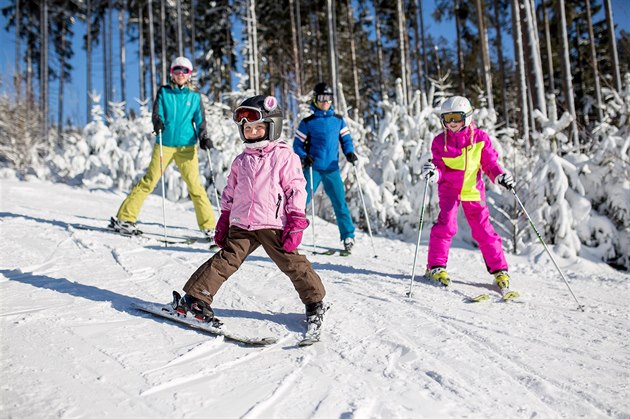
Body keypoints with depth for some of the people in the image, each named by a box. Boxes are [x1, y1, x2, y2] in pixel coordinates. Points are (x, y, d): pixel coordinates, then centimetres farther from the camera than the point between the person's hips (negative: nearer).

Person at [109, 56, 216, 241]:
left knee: (195, 185, -5)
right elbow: (157, 112, 1)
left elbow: (200, 121, 7)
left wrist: (204, 138, -11)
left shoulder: (195, 97, 9)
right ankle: (124, 218, 7)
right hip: (164, 145, 0)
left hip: (187, 146, 0)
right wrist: (157, 122, -22)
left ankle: (209, 227, 1)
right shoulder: (163, 92, 9)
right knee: (148, 181, -3)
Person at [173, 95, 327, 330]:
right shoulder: (241, 161, 15)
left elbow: (296, 189, -4)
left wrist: (296, 222, -10)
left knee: (292, 263, -2)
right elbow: (229, 193, 22)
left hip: (274, 225, -3)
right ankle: (195, 297, 4)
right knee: (226, 260, -2)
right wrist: (224, 222, 18)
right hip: (242, 225, 4)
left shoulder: (284, 156, -1)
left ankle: (314, 302, 14)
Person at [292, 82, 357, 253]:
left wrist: (349, 153, -5)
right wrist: (304, 157, -14)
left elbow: (346, 139, 14)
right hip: (313, 168, -2)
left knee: (340, 202, 0)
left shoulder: (338, 120, 10)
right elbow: (297, 144, 4)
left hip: (332, 169, 2)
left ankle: (348, 236, 12)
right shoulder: (308, 122, 3)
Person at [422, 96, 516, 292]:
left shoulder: (480, 138, -3)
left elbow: (490, 164, 1)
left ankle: (499, 270, 11)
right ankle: (436, 266, -3)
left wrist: (501, 176, -17)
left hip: (473, 190, 0)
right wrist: (433, 173, -27)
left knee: (483, 229, 1)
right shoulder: (440, 141, -2)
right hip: (449, 189, 0)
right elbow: (441, 170, -4)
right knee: (446, 224, -14)